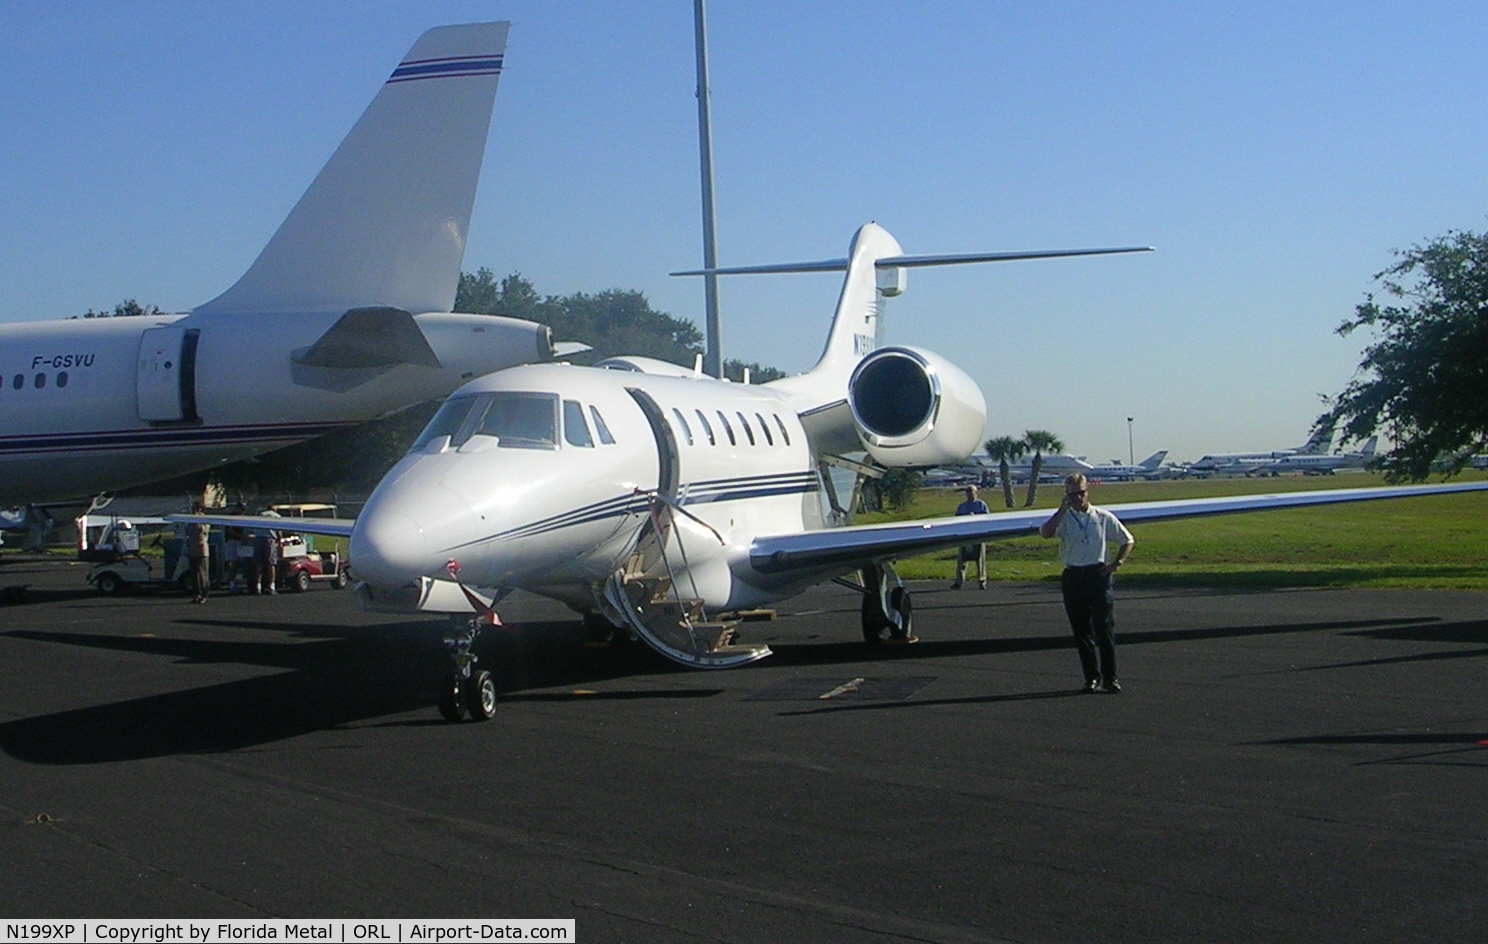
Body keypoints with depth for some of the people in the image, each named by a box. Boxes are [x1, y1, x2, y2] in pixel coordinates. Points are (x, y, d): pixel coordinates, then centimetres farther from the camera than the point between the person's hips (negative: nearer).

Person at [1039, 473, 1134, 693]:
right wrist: (1063, 509, -17)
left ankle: (1110, 677, -1)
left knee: (1105, 627, -5)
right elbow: (1046, 532, -19)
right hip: (1073, 577, 1)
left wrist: (1117, 563, 0)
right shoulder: (1063, 518, 2)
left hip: (1098, 575, -1)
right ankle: (1092, 677, 13)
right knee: (1081, 630, 5)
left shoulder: (1104, 518, 4)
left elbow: (1127, 541, 14)